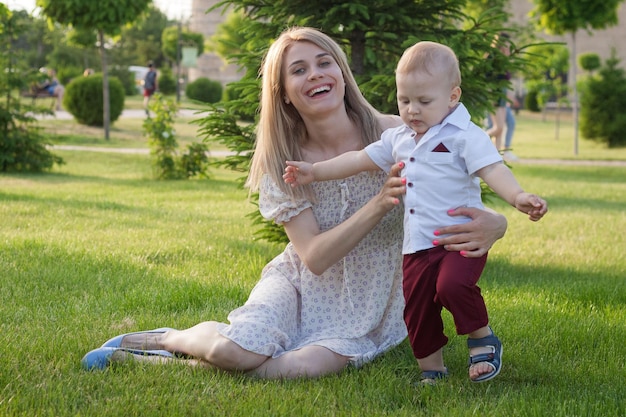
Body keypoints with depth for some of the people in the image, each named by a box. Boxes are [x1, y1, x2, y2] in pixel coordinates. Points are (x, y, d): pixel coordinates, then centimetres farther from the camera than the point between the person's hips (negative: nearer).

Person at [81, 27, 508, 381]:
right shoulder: (282, 162, -9)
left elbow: (455, 201, -10)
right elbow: (314, 256, -17)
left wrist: (491, 223, -37)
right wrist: (379, 204, -32)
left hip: (368, 310, 0)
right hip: (303, 285, 0)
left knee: (305, 366, -31)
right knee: (237, 350, -29)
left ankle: (205, 356, -3)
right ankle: (169, 338, 5)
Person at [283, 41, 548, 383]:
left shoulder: (465, 136, -7)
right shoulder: (398, 139, 14)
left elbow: (493, 170, -18)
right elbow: (358, 160, 22)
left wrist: (519, 197, -36)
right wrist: (313, 171, 19)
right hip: (417, 246, 7)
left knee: (453, 285, -30)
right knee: (417, 309, 8)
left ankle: (482, 338, -6)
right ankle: (431, 370, 24)